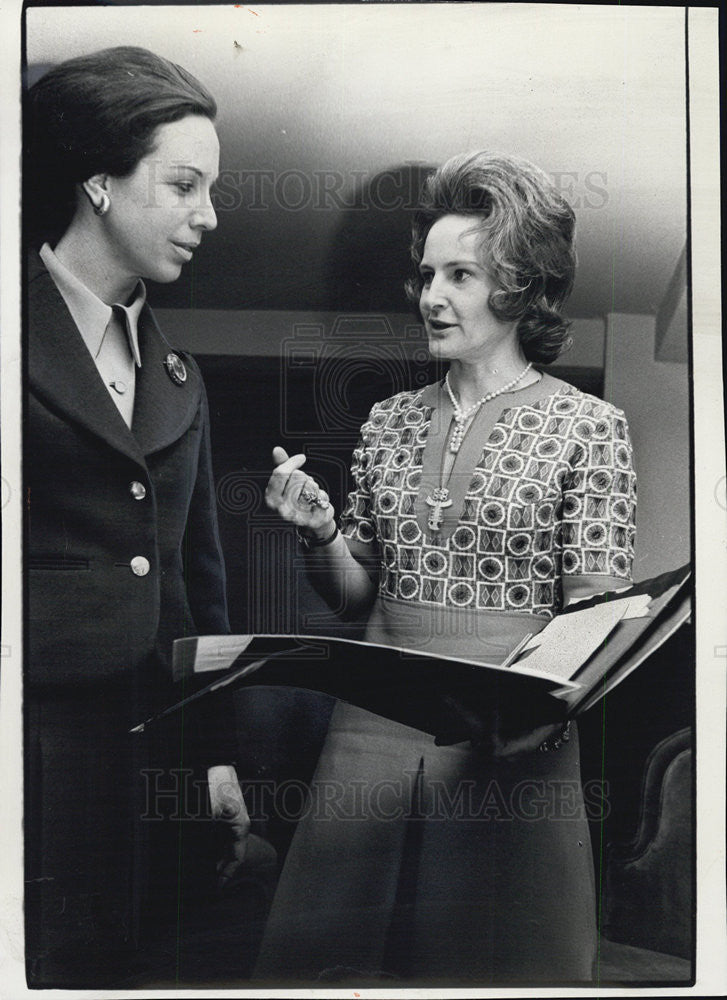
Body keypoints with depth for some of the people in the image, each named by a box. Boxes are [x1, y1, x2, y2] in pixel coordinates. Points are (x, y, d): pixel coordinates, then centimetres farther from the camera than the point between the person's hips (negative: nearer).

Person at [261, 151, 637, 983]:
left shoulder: (587, 426, -4)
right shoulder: (389, 422, 8)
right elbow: (356, 597, 12)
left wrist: (524, 703, -25)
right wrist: (319, 533, -8)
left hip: (511, 742, -3)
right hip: (373, 734, 4)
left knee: (494, 961, 11)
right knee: (328, 959, 11)